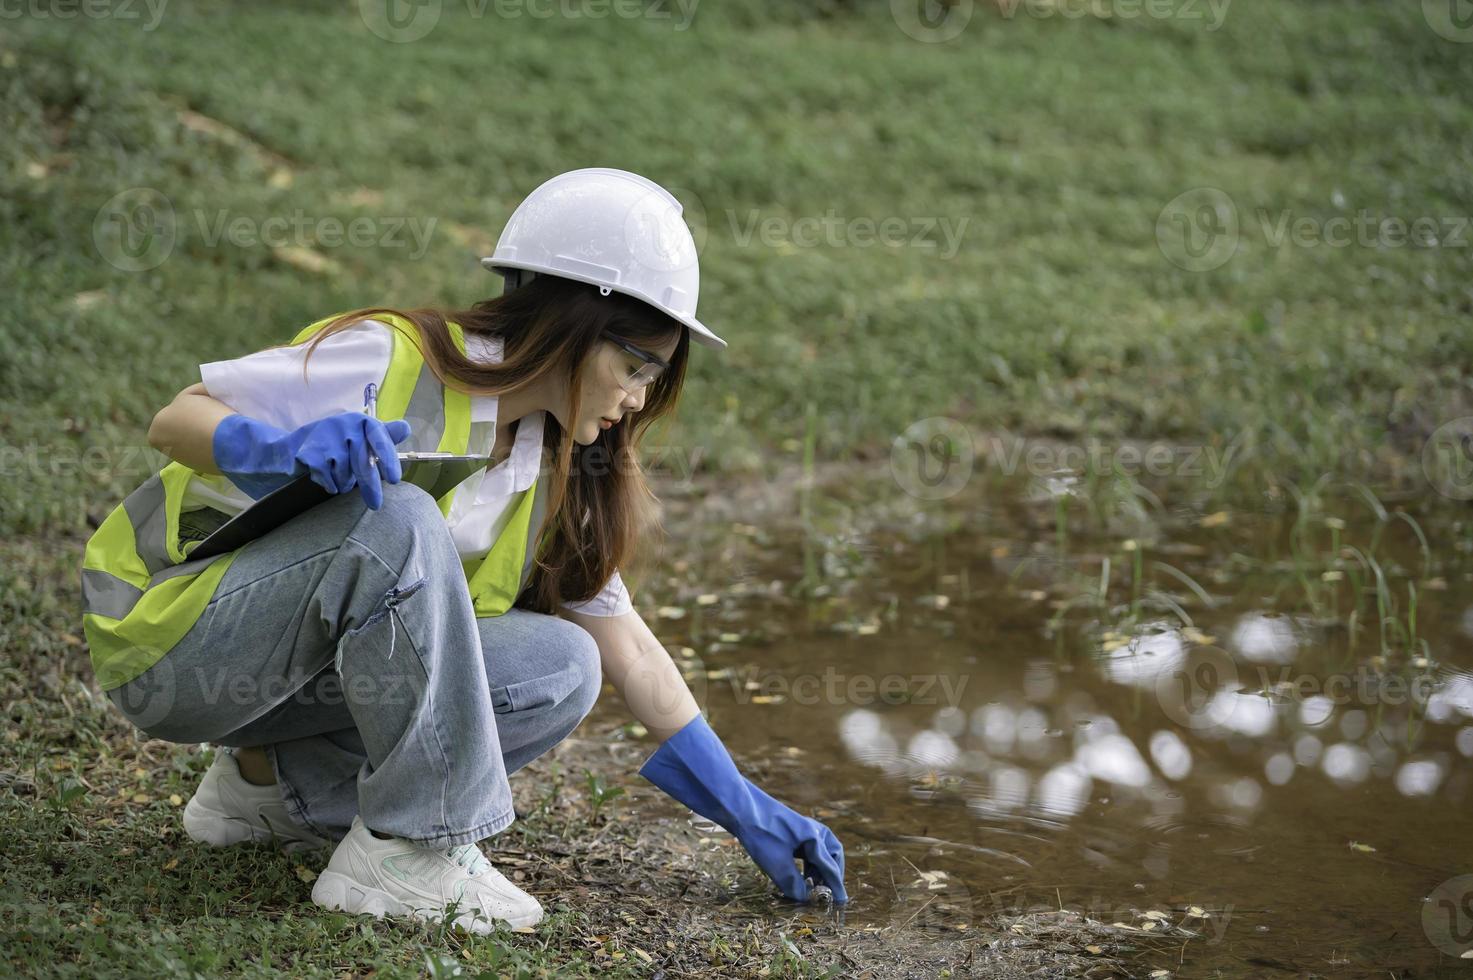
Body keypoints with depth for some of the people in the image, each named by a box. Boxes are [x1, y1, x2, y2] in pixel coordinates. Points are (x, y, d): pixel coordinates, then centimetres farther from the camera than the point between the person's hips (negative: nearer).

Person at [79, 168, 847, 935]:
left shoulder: (553, 474, 3)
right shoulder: (392, 361, -19)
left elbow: (628, 649, 6)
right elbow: (174, 422, -18)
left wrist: (747, 813, 3)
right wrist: (288, 448, -39)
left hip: (295, 665, 7)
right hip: (163, 630, -7)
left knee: (562, 670, -12)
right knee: (397, 522, -34)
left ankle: (278, 783, 0)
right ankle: (416, 848, -25)